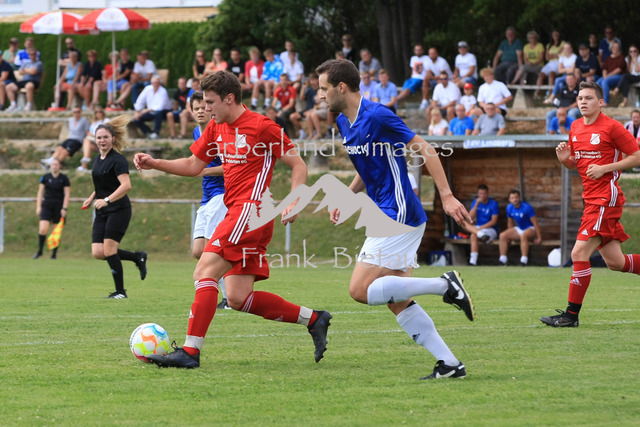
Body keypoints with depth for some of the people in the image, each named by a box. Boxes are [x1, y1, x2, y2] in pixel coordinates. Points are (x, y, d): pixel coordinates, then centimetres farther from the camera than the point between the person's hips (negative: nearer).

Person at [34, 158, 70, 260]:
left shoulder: (64, 178, 0)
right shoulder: (45, 177, 6)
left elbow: (67, 194, -1)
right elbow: (40, 192, 8)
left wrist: (64, 208, -9)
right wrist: (38, 207, 2)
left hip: (59, 207, -1)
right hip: (47, 206, 1)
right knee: (43, 229, -12)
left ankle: (54, 254, 12)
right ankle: (40, 251, 3)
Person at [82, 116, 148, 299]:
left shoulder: (117, 160, -12)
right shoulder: (98, 160, 14)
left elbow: (126, 185, -24)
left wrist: (107, 200, -32)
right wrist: (92, 198, 15)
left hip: (119, 210, -8)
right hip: (102, 213, 8)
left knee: (109, 251, -11)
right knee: (98, 253, -2)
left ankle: (120, 291, 2)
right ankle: (138, 257, 17)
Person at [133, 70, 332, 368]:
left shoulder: (261, 126, -7)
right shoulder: (216, 128, 16)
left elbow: (298, 165, -4)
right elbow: (194, 165, 23)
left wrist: (292, 203, -17)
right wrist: (154, 163, 11)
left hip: (250, 210, -9)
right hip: (235, 212, 9)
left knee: (204, 272, -17)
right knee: (238, 299, 3)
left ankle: (190, 351, -18)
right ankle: (313, 320, 13)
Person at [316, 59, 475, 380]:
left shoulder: (377, 116, -15)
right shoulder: (343, 122, 13)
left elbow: (424, 150, -16)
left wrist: (447, 196, -22)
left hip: (399, 215, -10)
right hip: (387, 216, 10)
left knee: (361, 290, -13)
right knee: (397, 302, 5)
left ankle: (445, 285, -10)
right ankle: (449, 364, 4)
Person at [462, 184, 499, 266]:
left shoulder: (493, 203, -6)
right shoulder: (476, 202, 7)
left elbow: (493, 222, -11)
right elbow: (471, 217, -6)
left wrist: (480, 228, -21)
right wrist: (477, 204, -16)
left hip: (491, 230, -5)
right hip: (478, 228, 5)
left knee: (473, 236, -35)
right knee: (464, 222, -24)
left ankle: (473, 261, -43)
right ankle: (481, 235, -46)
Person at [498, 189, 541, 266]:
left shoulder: (527, 207, -19)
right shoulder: (509, 208, -1)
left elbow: (535, 222, -16)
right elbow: (510, 222, 14)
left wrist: (539, 238, -17)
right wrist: (509, 235, 14)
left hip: (530, 229, -6)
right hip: (518, 229, 6)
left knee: (523, 235, -40)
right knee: (502, 235, -14)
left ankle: (524, 261, -42)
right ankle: (503, 259, -18)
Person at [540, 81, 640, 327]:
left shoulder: (612, 127, -10)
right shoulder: (576, 128, 13)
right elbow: (575, 164, 24)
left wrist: (605, 168, -16)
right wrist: (564, 159, 1)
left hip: (606, 198, -8)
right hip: (591, 197, 8)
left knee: (579, 253, -13)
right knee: (614, 262, 9)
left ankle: (571, 315, -8)